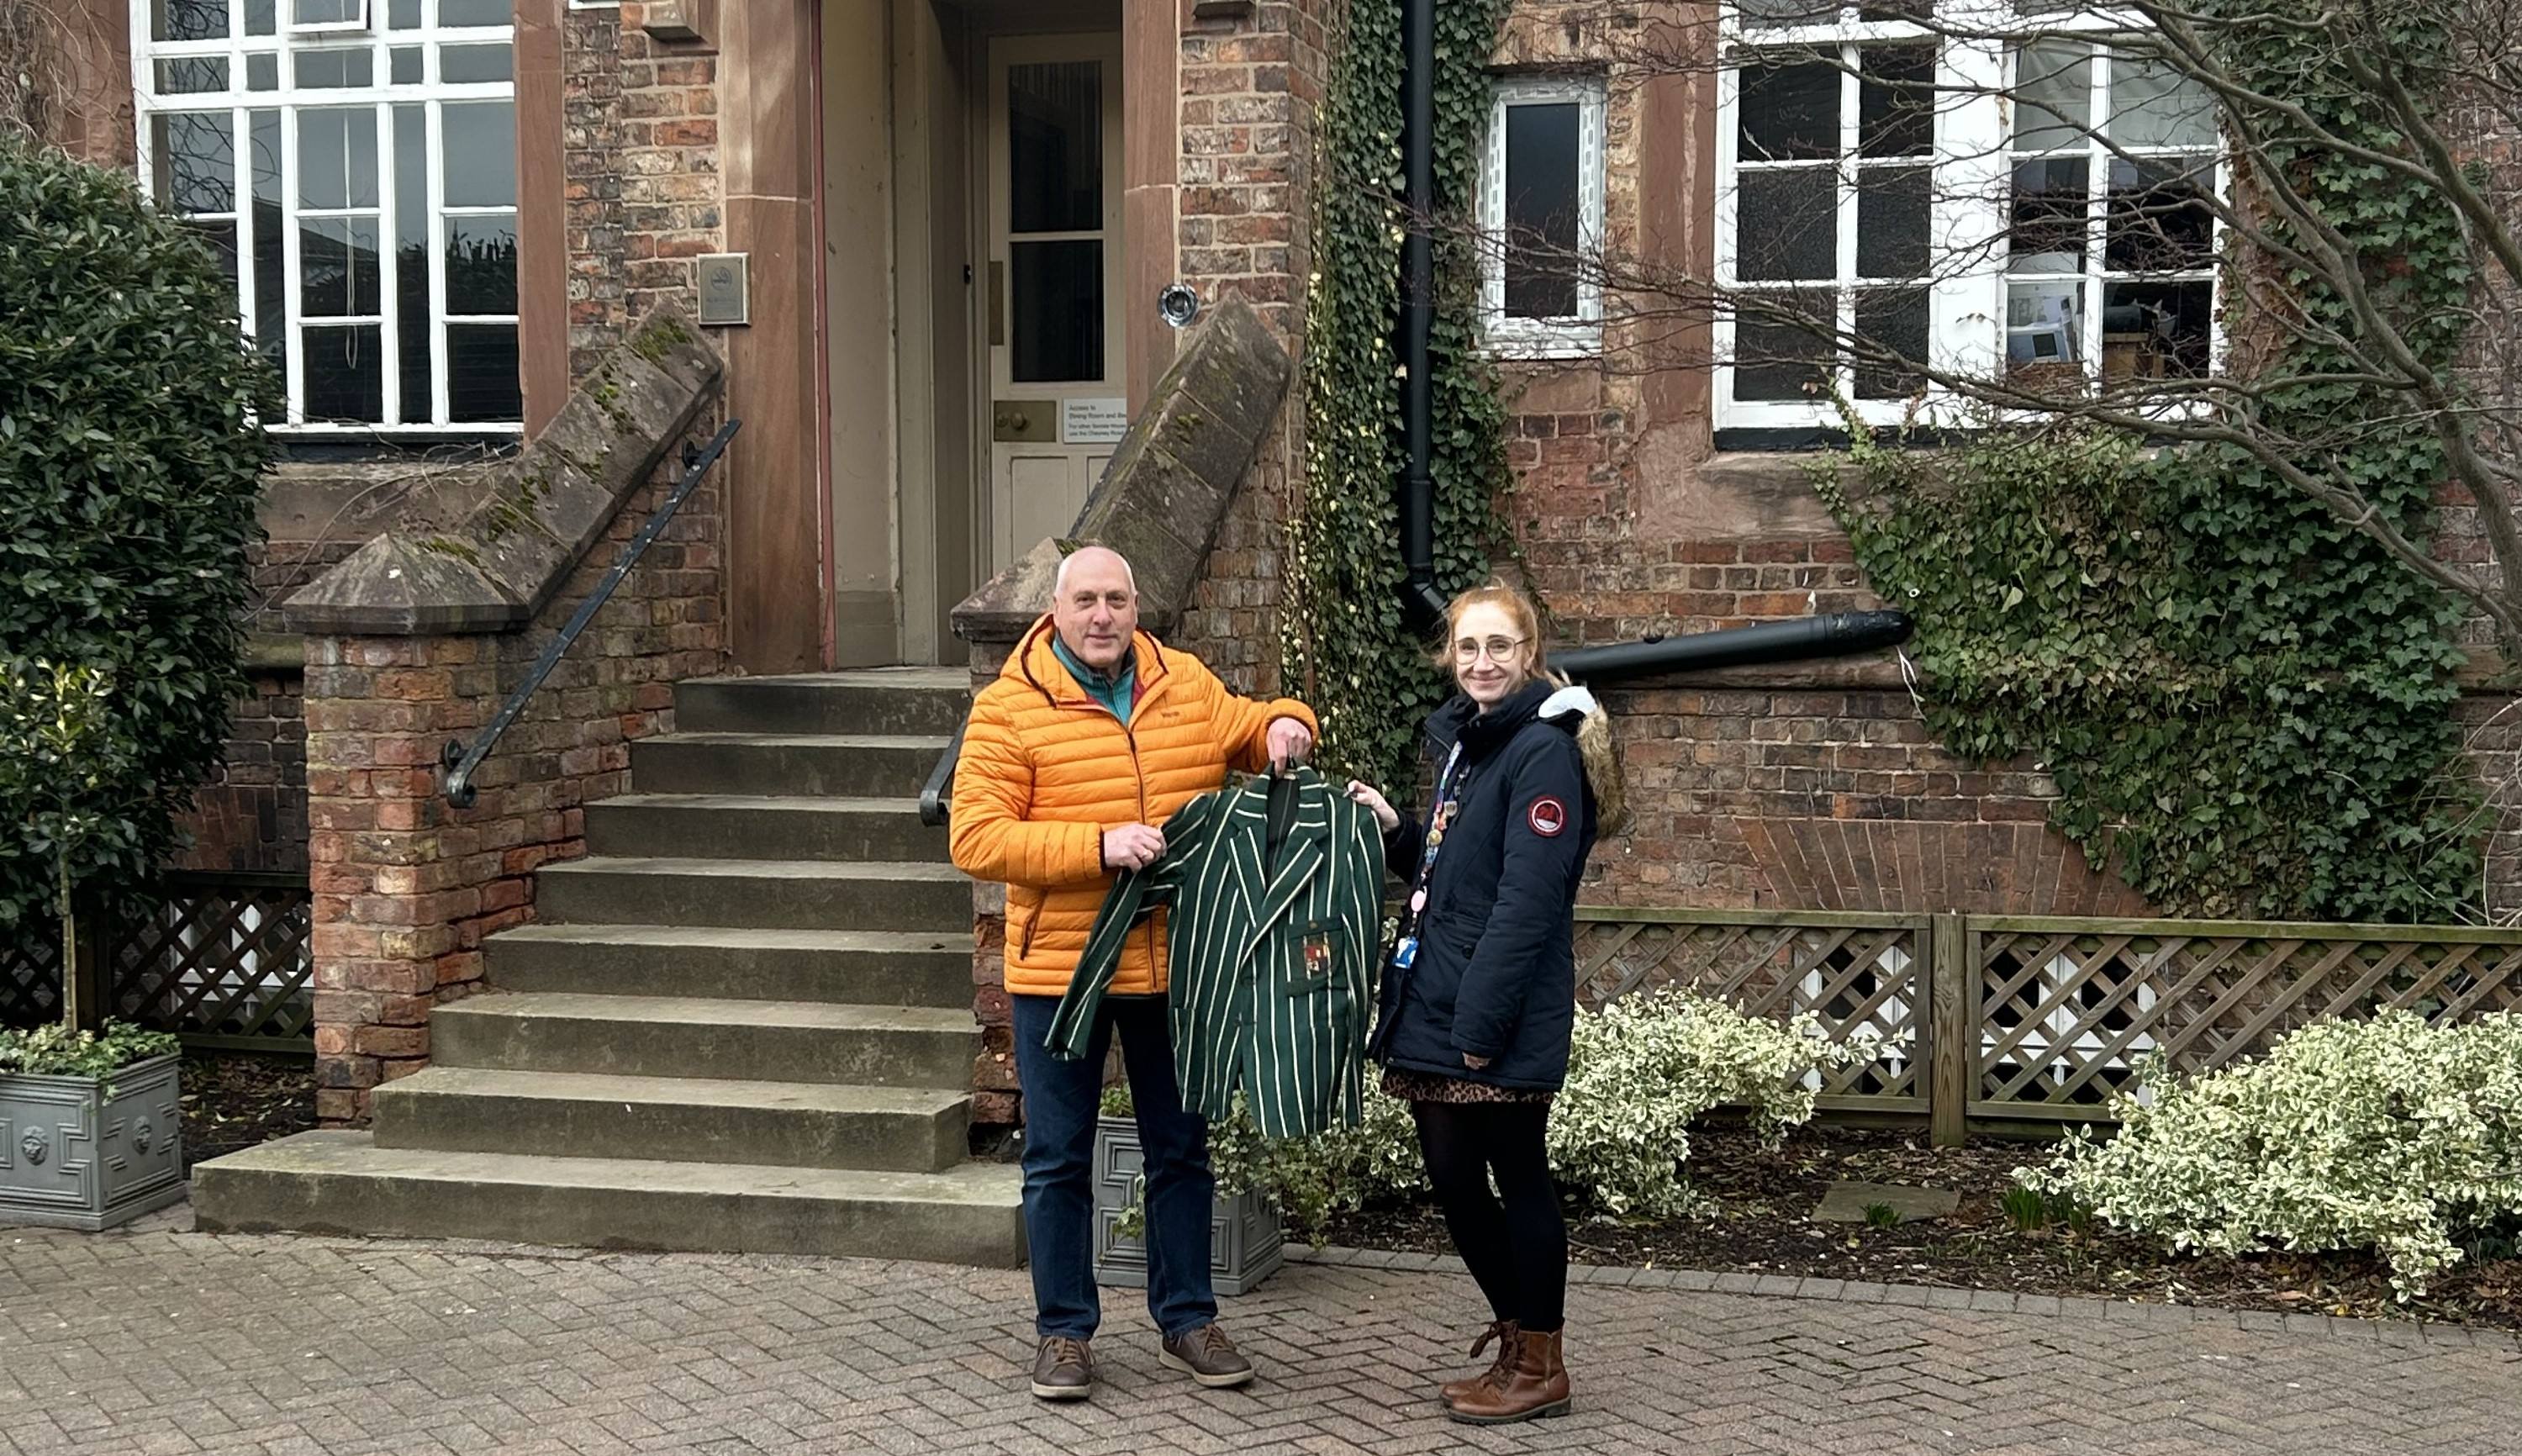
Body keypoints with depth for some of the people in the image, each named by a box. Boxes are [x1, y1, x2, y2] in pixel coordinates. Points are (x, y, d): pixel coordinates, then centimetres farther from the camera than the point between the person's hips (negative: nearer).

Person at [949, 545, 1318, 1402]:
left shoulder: (1188, 686, 4)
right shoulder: (1009, 708, -9)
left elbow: (1251, 733, 21)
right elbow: (977, 840, -15)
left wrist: (1282, 723, -4)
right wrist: (1097, 844, -24)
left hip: (1172, 968, 4)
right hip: (1058, 970, -3)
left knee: (1180, 1148, 14)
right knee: (1059, 1160, 7)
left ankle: (1187, 1318, 28)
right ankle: (1065, 1330, 21)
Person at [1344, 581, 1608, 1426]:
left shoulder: (1542, 752, -12)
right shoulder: (1465, 743, 15)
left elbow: (1525, 902, -19)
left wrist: (1480, 1024, -21)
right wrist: (1394, 832, 6)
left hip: (1499, 1024, -9)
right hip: (1436, 1010, 9)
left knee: (1516, 1180, 2)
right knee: (1454, 1183, 13)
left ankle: (1540, 1367, 16)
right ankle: (1518, 1337, 29)